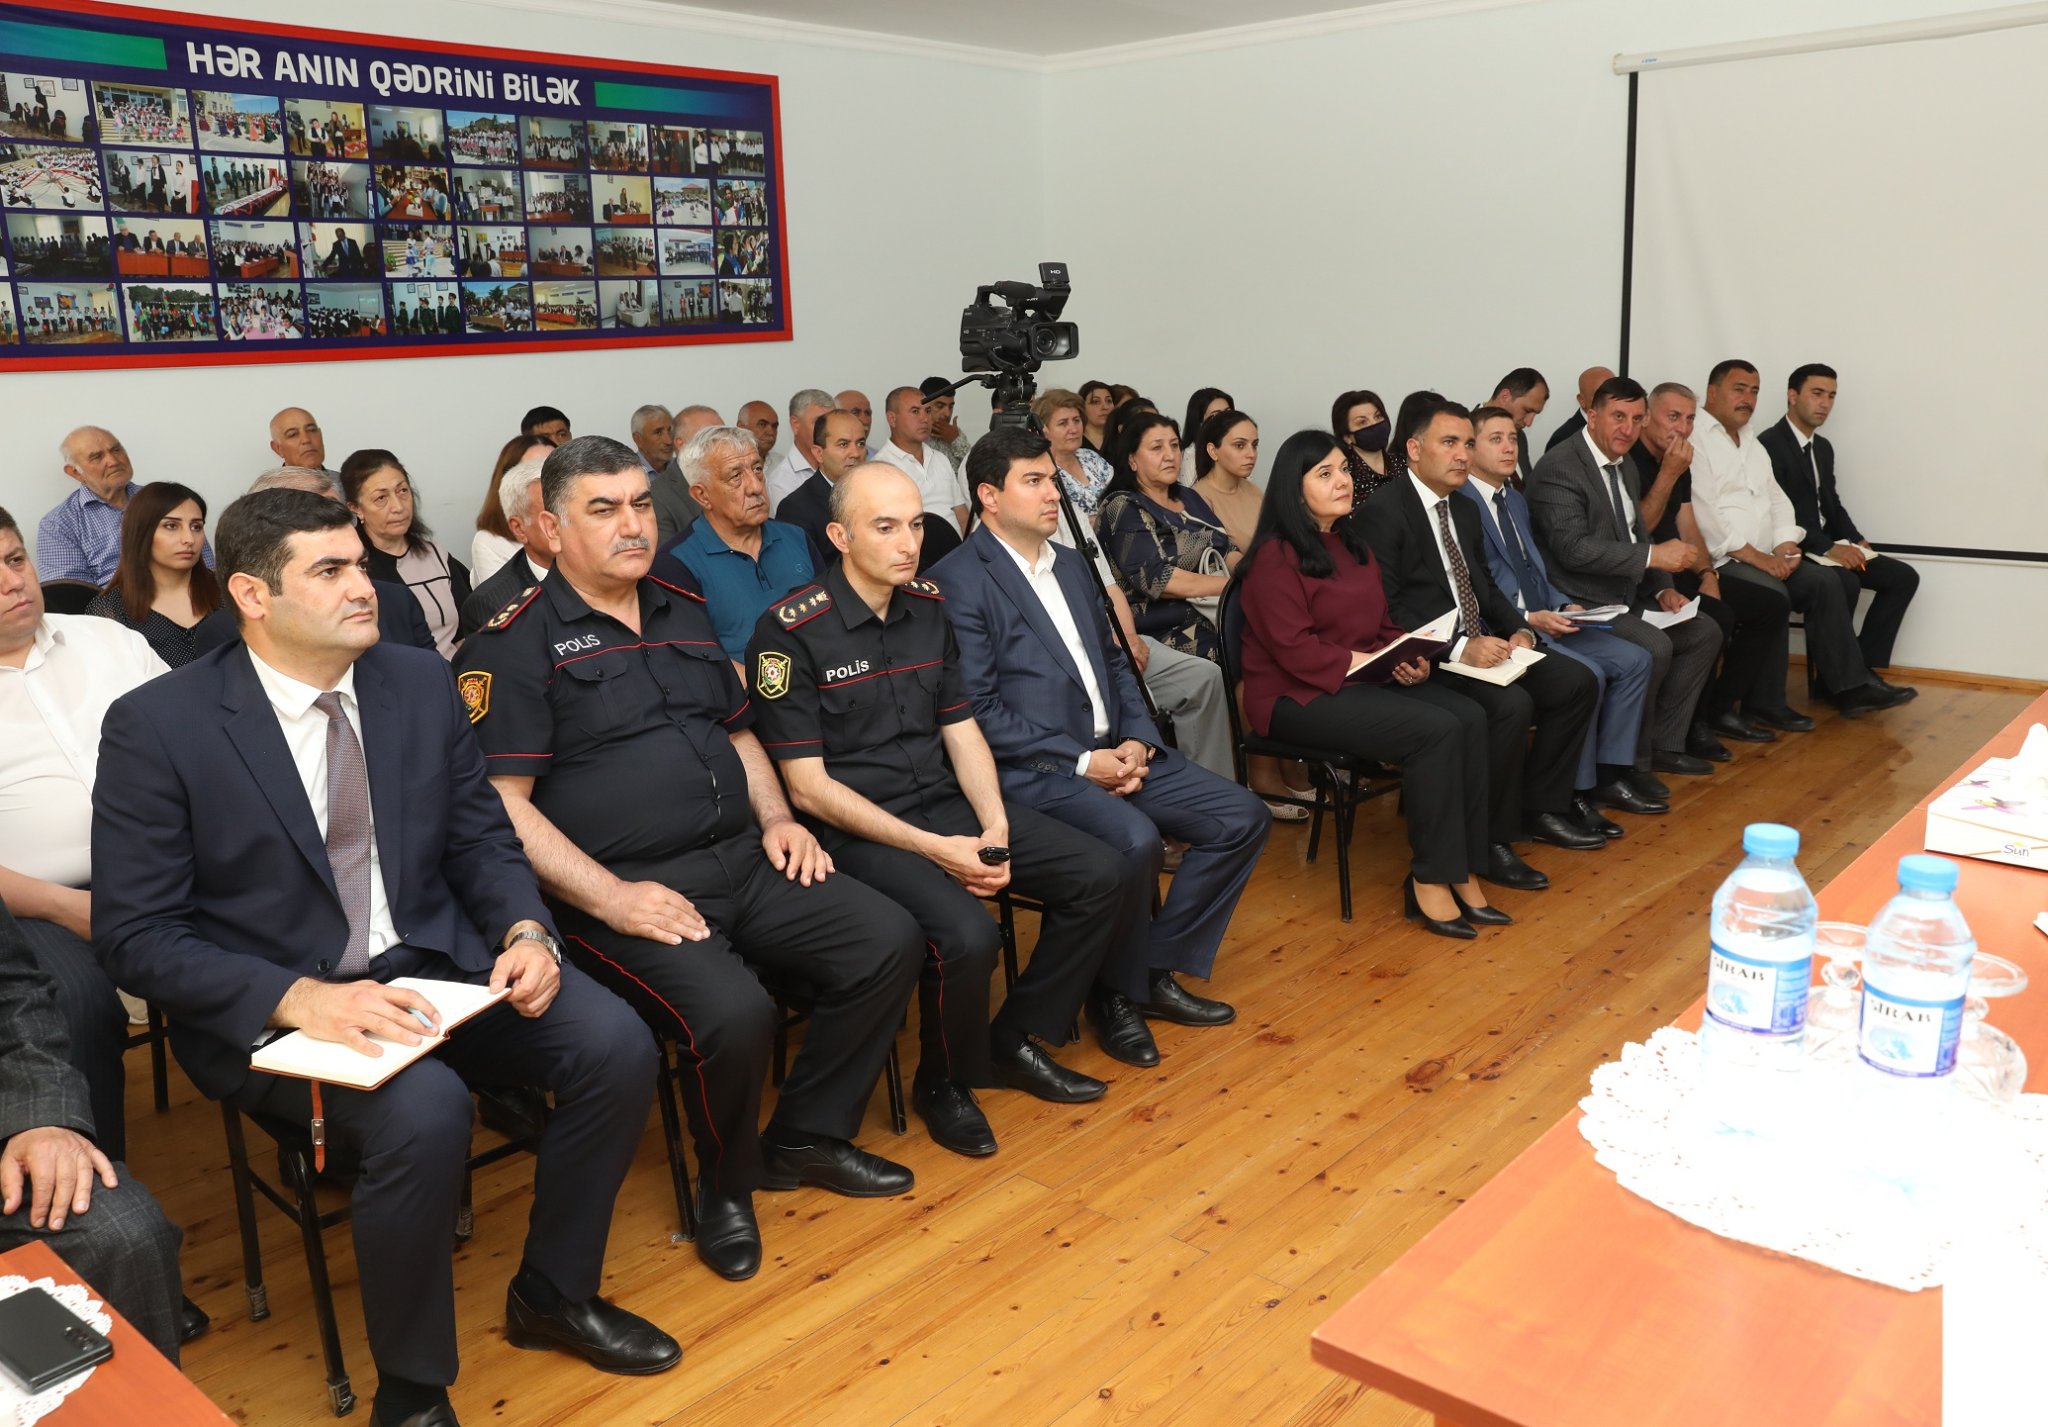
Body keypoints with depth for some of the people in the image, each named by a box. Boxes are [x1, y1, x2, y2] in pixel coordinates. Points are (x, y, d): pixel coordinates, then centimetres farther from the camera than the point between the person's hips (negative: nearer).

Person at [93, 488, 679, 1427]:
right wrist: (302, 998, -25)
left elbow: (483, 840, 8)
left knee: (615, 1046, -17)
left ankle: (553, 1293, 9)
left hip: (433, 965, 5)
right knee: (425, 1109, -33)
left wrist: (526, 933, -13)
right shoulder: (156, 726, -11)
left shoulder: (421, 683, 2)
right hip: (268, 1007, -4)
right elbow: (137, 935, -11)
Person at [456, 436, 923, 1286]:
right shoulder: (518, 643, -5)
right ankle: (726, 1184, 4)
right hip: (624, 894, -7)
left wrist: (775, 818, 8)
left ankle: (806, 1136, 14)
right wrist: (612, 899, -19)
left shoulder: (684, 613, 17)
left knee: (889, 942, -7)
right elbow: (500, 802, -12)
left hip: (743, 863, 7)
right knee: (733, 1016, -30)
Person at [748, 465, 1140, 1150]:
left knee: (1099, 874, -4)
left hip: (947, 803, 7)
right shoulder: (790, 632, -13)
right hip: (857, 828, -7)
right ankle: (943, 1084, 1)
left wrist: (996, 827, -7)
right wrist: (933, 849, -19)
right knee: (967, 934, -31)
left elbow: (961, 729, 10)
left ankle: (1018, 1039, 13)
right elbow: (807, 786, -14)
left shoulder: (930, 607, 6)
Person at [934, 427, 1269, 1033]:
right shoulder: (958, 582, -8)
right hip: (1033, 768, -8)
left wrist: (1137, 740, 1)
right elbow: (978, 710, -15)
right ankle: (1119, 990, -5)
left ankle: (1158, 971, 7)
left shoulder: (1068, 563, 18)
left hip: (1114, 752, 9)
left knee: (1243, 817, -2)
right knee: (1134, 839, -33)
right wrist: (1082, 761, -16)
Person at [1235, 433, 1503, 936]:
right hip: (1298, 695, -8)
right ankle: (1429, 881, -16)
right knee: (1434, 730, -27)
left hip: (1368, 680, 8)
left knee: (1470, 718, -18)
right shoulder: (1276, 556, -10)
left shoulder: (1353, 545, 17)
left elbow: (1384, 625, 18)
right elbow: (1296, 651, -16)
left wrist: (1410, 660, -3)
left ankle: (1462, 871, -15)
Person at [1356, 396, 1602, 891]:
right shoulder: (1383, 511, -13)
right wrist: (1459, 649, -25)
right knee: (1512, 704, -29)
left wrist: (1519, 631, 0)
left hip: (1479, 646, 9)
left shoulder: (1465, 511, 16)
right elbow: (1385, 611, -19)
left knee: (1577, 682, -2)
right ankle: (1488, 842, -12)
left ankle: (1540, 809, 11)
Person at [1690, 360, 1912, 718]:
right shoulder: (1695, 440, -7)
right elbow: (1702, 512, -18)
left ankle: (1849, 685, -8)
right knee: (1772, 595, -29)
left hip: (1763, 557, 9)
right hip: (1719, 560, -9)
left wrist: (1784, 545, -1)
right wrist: (1753, 555, -18)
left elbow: (1777, 500, 20)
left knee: (1825, 581, -9)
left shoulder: (1753, 445, 23)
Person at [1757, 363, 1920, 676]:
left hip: (1829, 546, 10)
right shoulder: (1770, 445, -13)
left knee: (1903, 576, -2)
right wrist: (1828, 547, -25)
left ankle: (1865, 667, -4)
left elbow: (1832, 504, 20)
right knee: (1845, 583, -33)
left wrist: (1857, 541, 1)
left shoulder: (1823, 447, 17)